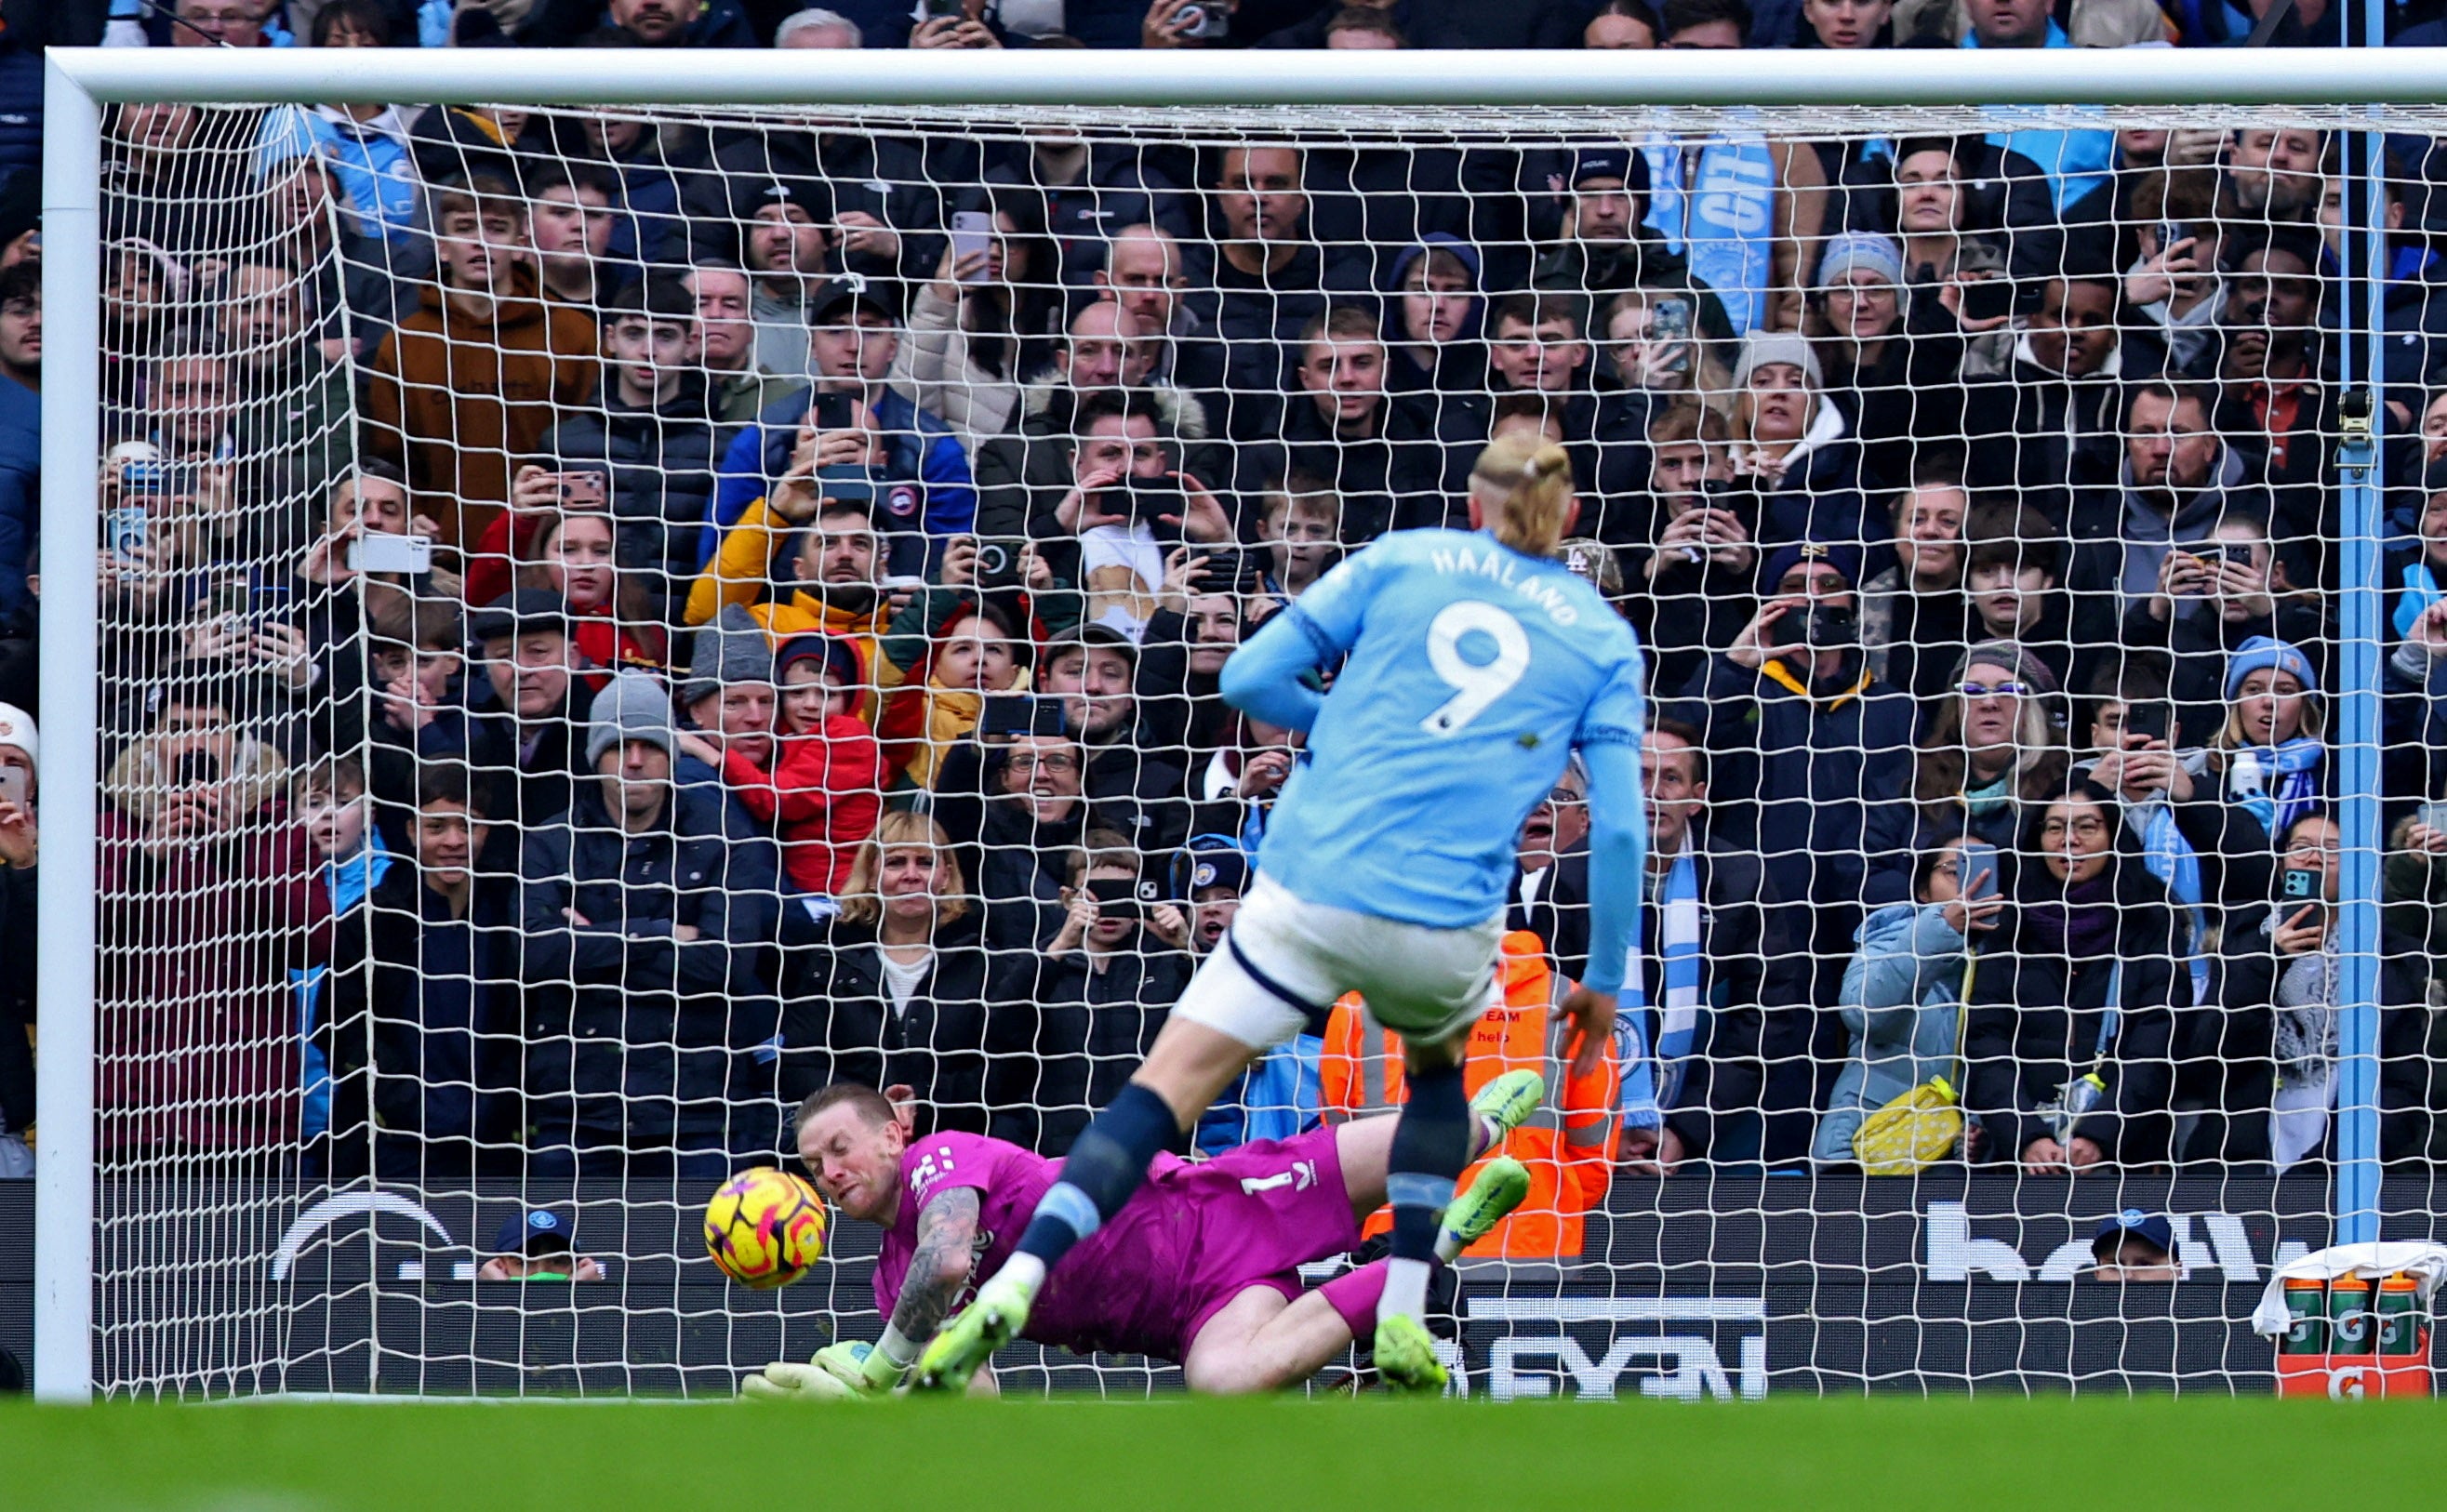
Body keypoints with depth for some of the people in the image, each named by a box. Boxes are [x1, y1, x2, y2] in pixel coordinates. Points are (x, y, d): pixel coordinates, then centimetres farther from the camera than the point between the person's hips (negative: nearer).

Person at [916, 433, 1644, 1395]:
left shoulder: (1400, 560, 11)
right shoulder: (1603, 640, 11)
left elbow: (1249, 677, 7)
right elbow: (1618, 827, 3)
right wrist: (1605, 980, 13)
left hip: (1309, 891, -1)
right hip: (1442, 927, 1)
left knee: (1166, 1090, 1)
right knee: (1436, 1064, 33)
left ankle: (1011, 1288, -20)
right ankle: (1402, 1323, 20)